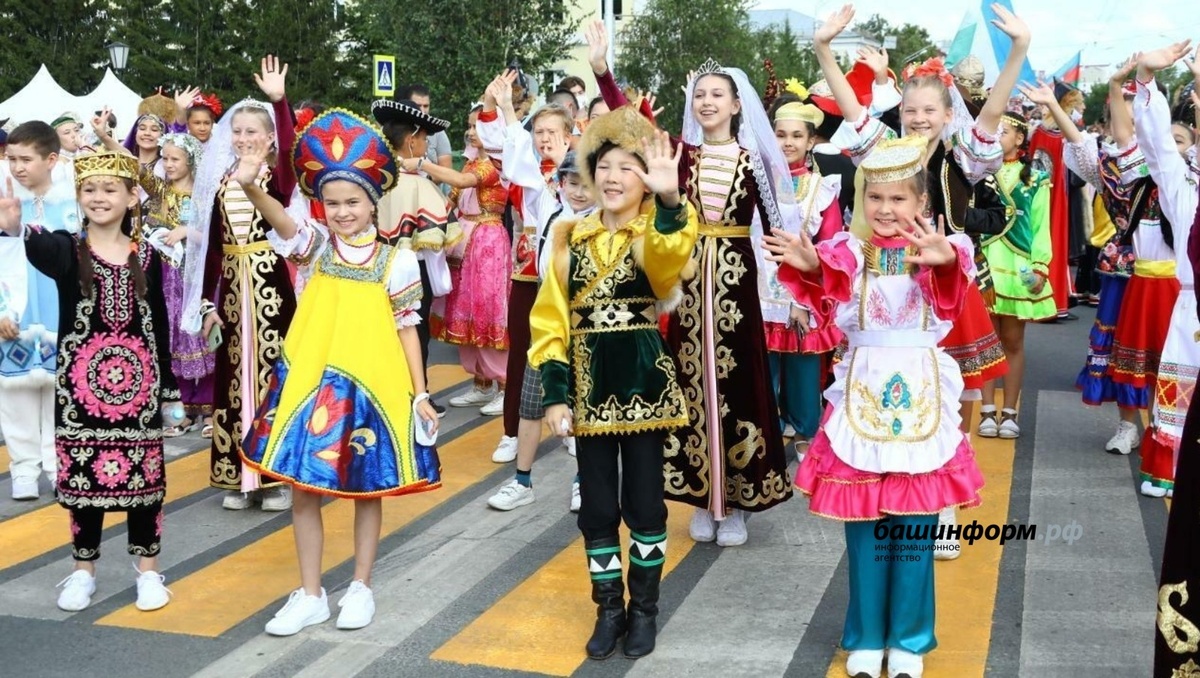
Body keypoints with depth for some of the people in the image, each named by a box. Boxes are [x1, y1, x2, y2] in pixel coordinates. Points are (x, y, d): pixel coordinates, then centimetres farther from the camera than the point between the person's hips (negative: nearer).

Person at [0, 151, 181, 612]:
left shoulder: (146, 256, 2)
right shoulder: (67, 249, -4)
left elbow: (159, 324, 7)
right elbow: (40, 247, -29)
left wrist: (167, 385, 8)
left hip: (137, 378, 1)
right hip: (81, 379, -1)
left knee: (143, 472, 6)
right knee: (82, 472, 6)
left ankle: (147, 569, 20)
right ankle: (83, 570, 22)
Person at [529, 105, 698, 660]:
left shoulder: (655, 234, -4)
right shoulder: (571, 238, 6)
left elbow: (671, 256, -32)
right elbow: (550, 321, 5)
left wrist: (670, 199, -49)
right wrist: (554, 394, -3)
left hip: (643, 382, -3)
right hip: (588, 385, 3)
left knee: (643, 501, 6)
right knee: (597, 505, 9)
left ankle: (644, 609, 24)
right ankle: (609, 609, 25)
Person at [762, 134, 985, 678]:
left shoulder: (941, 247, -2)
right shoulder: (849, 248, 2)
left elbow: (952, 284, -25)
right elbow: (832, 279, -19)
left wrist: (944, 262, -49)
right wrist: (810, 266, -42)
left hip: (921, 392, -1)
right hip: (863, 392, 1)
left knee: (914, 527, 6)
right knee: (863, 524, 8)